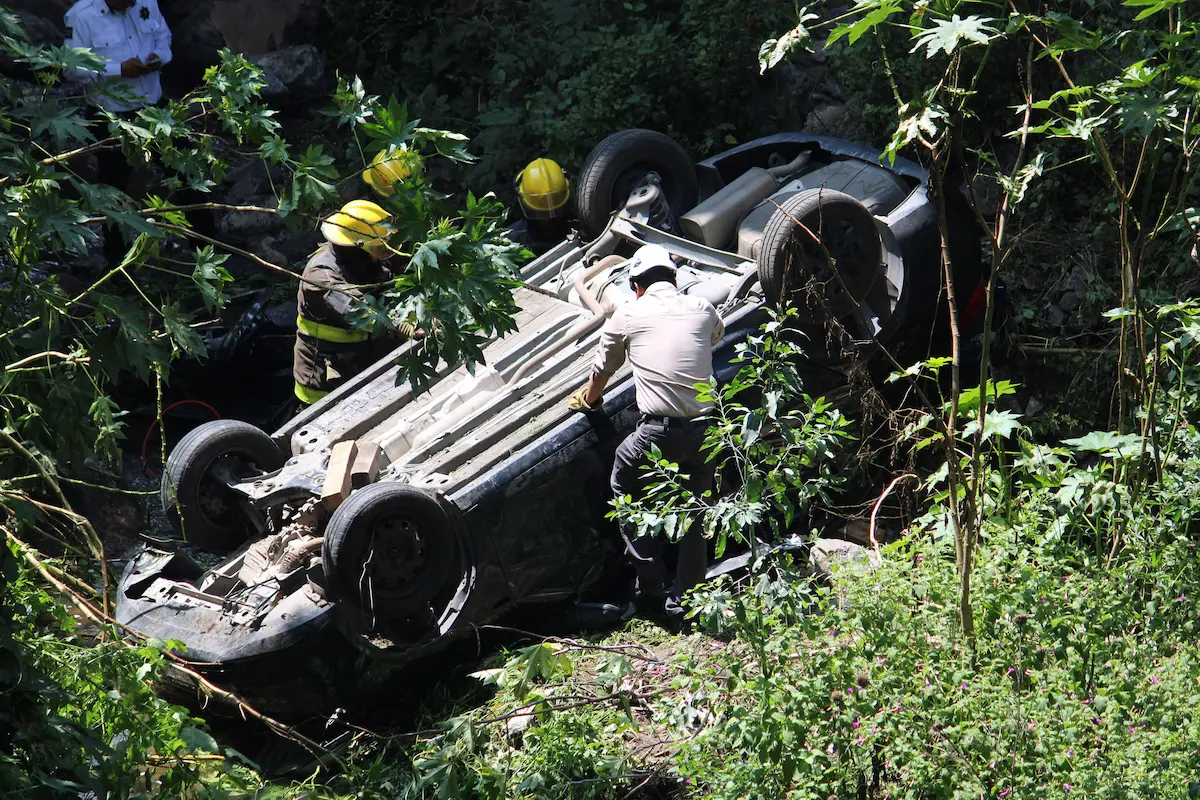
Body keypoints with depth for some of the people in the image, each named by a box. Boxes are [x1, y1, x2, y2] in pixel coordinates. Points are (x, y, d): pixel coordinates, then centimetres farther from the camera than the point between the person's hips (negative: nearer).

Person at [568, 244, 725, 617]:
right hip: (704, 429, 3)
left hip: (658, 432, -3)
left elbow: (602, 371, 22)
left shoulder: (627, 316, 7)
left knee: (624, 487, 23)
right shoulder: (701, 309, 13)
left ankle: (651, 581, 20)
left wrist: (586, 399, 43)